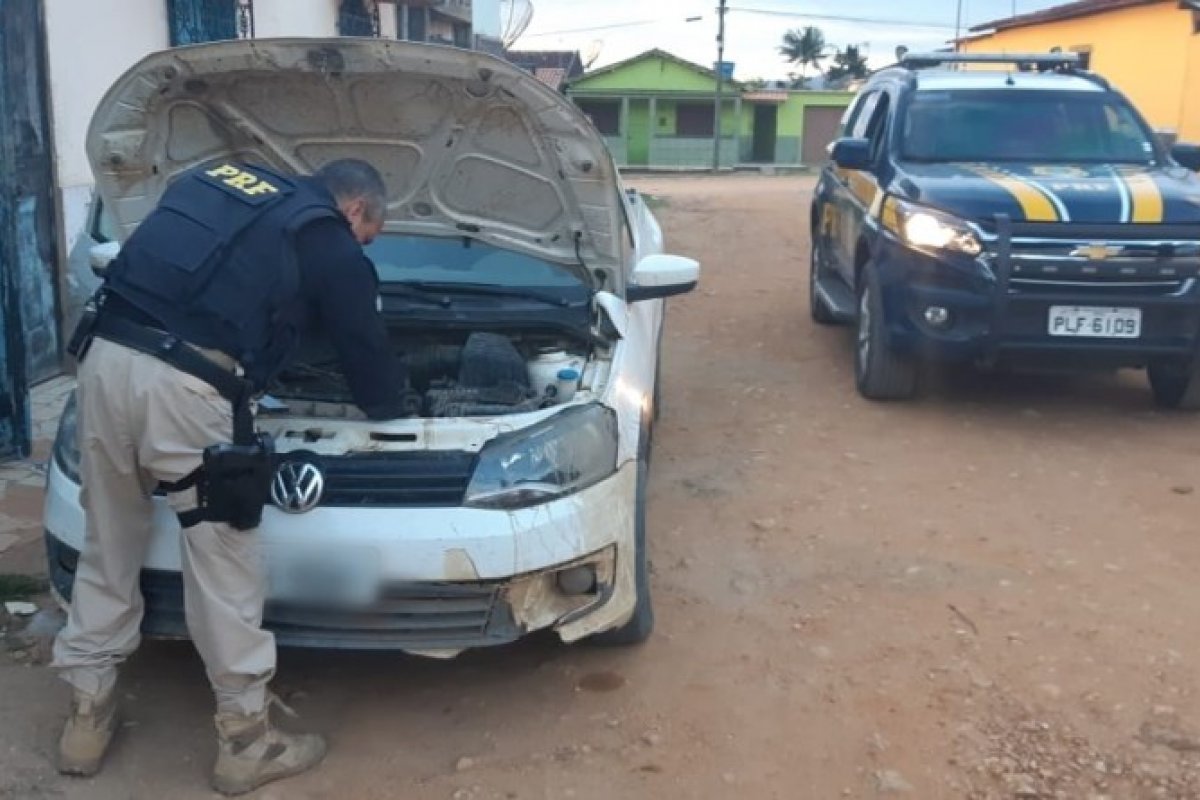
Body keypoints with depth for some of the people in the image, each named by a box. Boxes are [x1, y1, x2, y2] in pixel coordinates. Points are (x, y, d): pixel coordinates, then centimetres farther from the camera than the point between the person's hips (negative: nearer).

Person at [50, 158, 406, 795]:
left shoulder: (219, 179, 28)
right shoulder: (330, 244, 9)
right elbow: (368, 355, 17)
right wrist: (391, 410, 37)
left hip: (105, 353, 7)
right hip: (181, 383, -7)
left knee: (107, 545, 19)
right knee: (222, 558, 4)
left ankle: (87, 715, 29)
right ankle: (245, 739, 16)